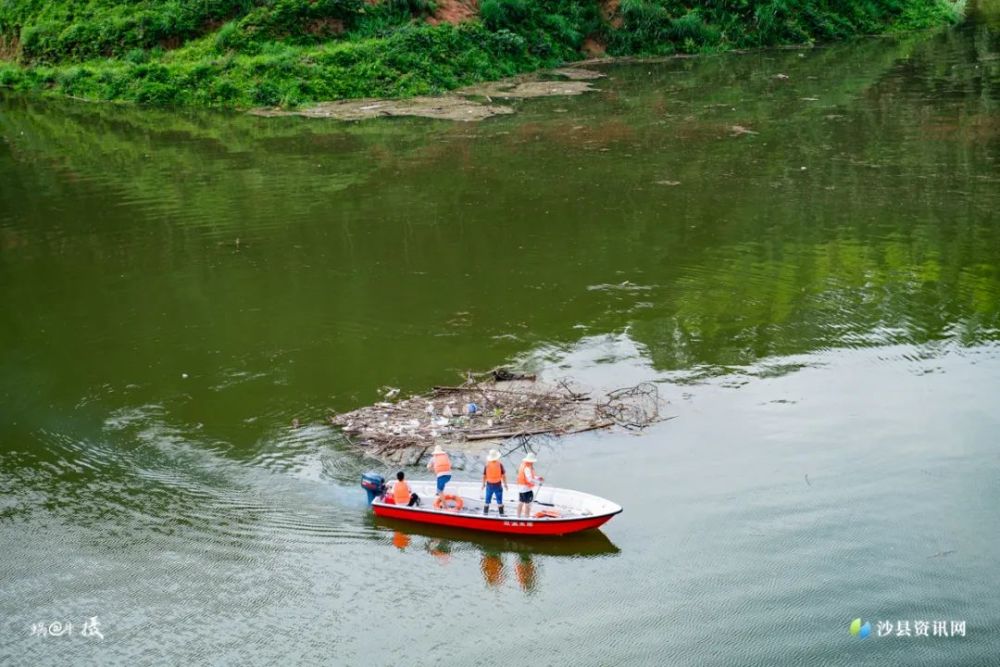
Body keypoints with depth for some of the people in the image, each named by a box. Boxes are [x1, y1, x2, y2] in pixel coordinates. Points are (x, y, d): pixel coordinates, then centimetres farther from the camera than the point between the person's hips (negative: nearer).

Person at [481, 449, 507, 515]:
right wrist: (505, 484, 4)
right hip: (498, 485, -2)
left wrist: (483, 484, 12)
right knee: (499, 502, 7)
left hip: (489, 485, 2)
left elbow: (484, 476, -1)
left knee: (487, 501, 13)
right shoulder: (500, 464, -13)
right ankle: (501, 514, 10)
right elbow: (503, 475, -8)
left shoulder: (487, 465, -8)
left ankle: (485, 513, 18)